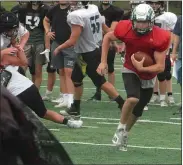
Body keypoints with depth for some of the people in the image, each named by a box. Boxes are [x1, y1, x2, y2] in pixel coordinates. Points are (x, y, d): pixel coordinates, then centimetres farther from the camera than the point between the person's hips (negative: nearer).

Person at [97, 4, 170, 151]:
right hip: (130, 71, -2)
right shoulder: (125, 29, -24)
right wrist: (103, 62, -5)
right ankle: (121, 128, -5)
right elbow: (107, 38, -2)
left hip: (148, 76, 2)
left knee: (137, 112, 12)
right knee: (133, 99, -29)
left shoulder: (160, 38, -27)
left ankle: (124, 135, 39)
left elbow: (160, 67, -23)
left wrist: (142, 68, -37)